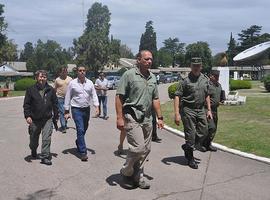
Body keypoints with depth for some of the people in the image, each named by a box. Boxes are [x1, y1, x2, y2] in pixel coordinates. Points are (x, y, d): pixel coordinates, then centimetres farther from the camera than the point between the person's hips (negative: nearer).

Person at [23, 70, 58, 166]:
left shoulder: (50, 90, 3)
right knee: (34, 138, 17)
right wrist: (27, 116, -12)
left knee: (47, 138, -8)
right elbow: (26, 104, -2)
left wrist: (56, 116, 9)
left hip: (47, 119, 0)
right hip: (34, 119, 0)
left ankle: (45, 157, 0)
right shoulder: (31, 90, -2)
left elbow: (55, 103, 10)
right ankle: (33, 151, 44)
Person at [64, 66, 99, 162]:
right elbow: (67, 97, -1)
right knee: (80, 130, -11)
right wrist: (66, 111, -2)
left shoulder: (90, 83, 5)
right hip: (76, 109, -4)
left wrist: (96, 106, -7)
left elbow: (94, 95, 7)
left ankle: (78, 142, 45)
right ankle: (83, 152, -8)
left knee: (84, 129, 17)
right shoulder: (72, 83, -4)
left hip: (87, 109, 4)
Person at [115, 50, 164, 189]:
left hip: (147, 118, 7)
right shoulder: (129, 75, -7)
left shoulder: (152, 78, 13)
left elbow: (155, 99, 17)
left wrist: (160, 117, 12)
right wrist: (119, 118, -15)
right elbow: (119, 97, -10)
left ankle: (137, 176, 24)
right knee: (138, 147, -12)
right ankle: (126, 172, 13)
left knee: (146, 149, 9)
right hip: (132, 117, -7)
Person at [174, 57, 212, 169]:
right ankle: (190, 158, 16)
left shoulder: (205, 80, 9)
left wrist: (209, 110, 14)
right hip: (188, 110, -6)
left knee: (204, 131, 8)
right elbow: (177, 96, -13)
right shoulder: (185, 80, -10)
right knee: (190, 134, 0)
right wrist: (177, 114, -19)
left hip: (201, 110, 6)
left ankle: (188, 146, 30)